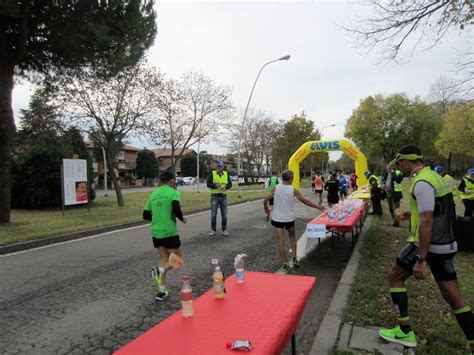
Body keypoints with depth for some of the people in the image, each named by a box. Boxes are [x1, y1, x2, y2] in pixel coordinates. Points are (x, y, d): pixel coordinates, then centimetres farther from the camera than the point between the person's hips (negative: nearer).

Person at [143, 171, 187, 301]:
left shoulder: (153, 194, 10)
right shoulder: (173, 192, -7)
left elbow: (146, 215, 12)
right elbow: (176, 208, -23)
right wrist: (182, 219, -5)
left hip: (156, 232, 6)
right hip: (170, 232, -6)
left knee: (164, 259, 17)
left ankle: (161, 292, 13)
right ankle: (159, 270, -20)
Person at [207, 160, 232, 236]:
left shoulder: (226, 174, 8)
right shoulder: (212, 174, 0)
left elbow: (230, 184, 7)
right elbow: (208, 184, -4)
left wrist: (226, 187, -14)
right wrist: (215, 185, -20)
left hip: (223, 196, 2)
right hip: (214, 196, -2)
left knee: (224, 214, 4)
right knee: (213, 214, 0)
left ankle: (224, 230, 14)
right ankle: (213, 230, 11)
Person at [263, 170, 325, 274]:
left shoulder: (276, 188, -7)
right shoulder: (293, 190, -9)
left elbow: (265, 200, -5)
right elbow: (305, 201, -2)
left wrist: (266, 208, 17)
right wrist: (318, 207, 11)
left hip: (277, 218, 0)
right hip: (289, 218, 0)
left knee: (280, 240, 4)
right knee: (292, 236, 24)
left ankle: (284, 264, 6)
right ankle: (294, 258, 21)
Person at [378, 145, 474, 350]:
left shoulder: (422, 182, -19)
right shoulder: (433, 176, 12)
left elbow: (427, 222, -25)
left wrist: (421, 260, -25)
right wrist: (408, 214, 12)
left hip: (429, 244, -9)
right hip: (445, 243, 9)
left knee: (394, 276, 6)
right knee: (452, 294, 13)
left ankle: (405, 332, 11)